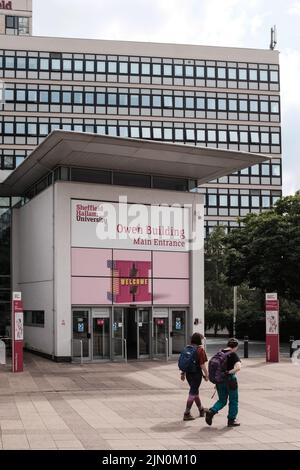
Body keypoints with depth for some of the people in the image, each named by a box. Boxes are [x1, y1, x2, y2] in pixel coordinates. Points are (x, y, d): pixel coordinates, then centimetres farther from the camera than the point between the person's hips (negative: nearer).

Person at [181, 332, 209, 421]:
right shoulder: (201, 349, -13)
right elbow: (202, 364, -16)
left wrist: (183, 373, 17)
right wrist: (206, 374, -7)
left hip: (188, 373, 7)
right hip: (197, 373, -7)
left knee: (195, 391, 20)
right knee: (193, 393, 0)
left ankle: (201, 410, 35)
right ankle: (187, 414, -1)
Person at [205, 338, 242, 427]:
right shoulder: (233, 355, -13)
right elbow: (238, 367, -29)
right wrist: (229, 372, -17)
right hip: (230, 380, -5)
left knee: (222, 400, 17)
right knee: (233, 400, 13)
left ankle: (211, 411, -5)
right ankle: (231, 420, 17)